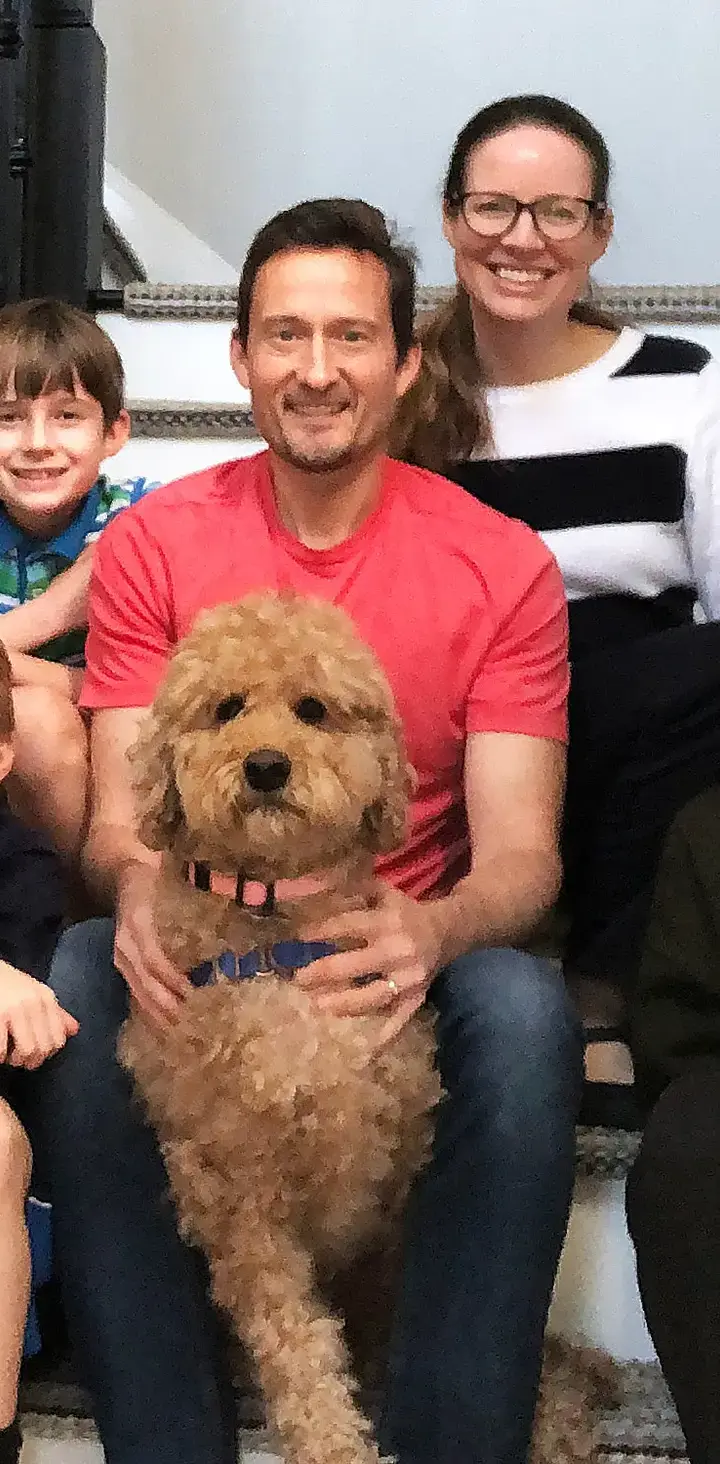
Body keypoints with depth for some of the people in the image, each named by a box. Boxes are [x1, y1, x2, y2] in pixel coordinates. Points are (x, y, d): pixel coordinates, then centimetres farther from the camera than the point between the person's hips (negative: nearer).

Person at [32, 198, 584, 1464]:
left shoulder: (501, 566, -2)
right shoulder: (151, 546, 1)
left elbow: (521, 850, -9)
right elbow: (116, 819, -4)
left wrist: (436, 930, -34)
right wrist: (136, 891, -31)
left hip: (402, 953, 0)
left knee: (525, 1011, -33)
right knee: (74, 981, -31)